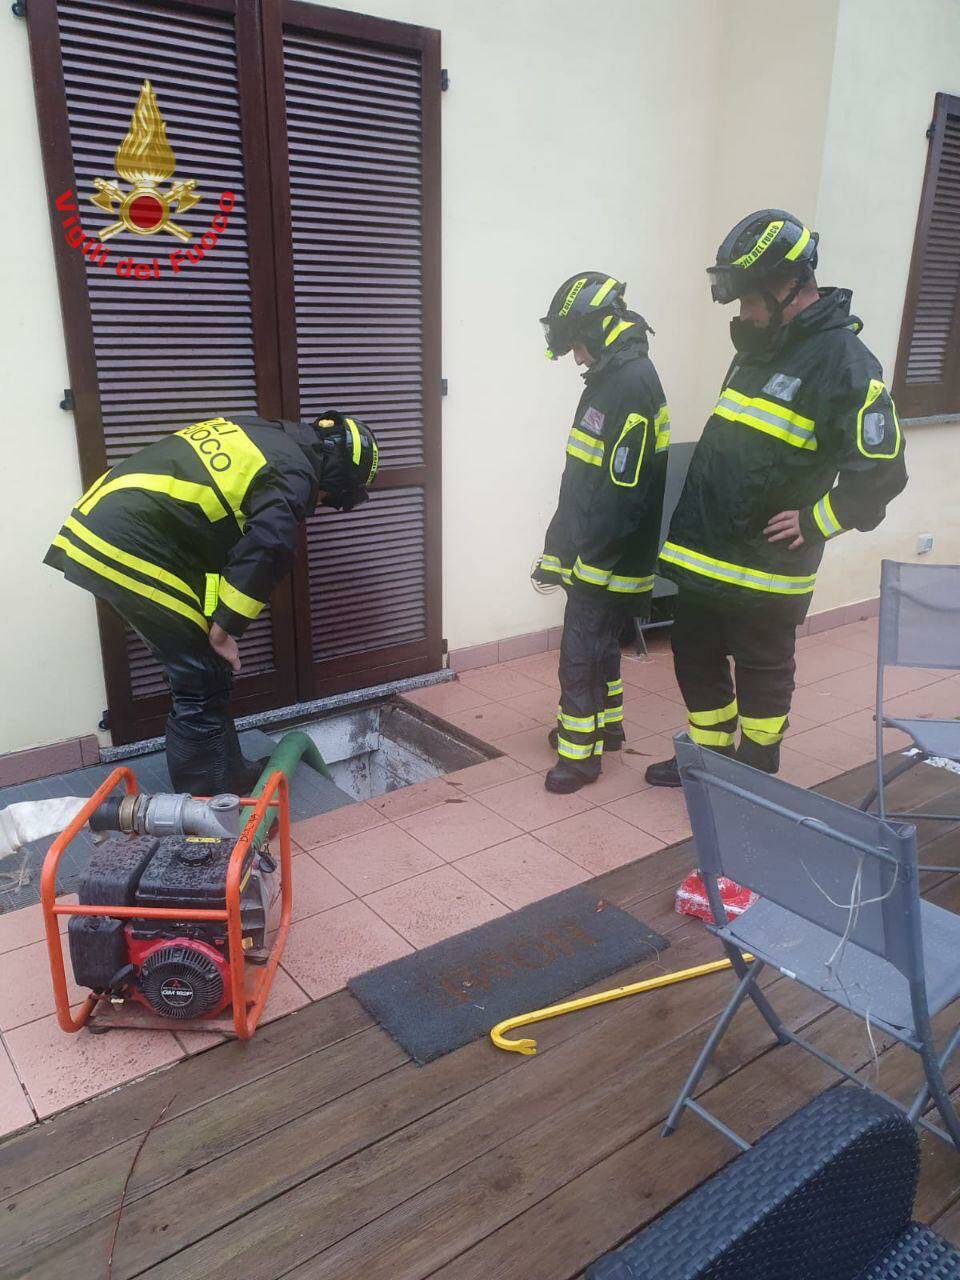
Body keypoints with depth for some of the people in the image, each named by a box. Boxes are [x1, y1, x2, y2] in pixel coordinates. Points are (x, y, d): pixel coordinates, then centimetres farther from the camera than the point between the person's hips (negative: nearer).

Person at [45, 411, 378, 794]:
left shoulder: (262, 434, 19)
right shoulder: (294, 474, -8)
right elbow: (264, 554, -19)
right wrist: (224, 630, -8)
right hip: (133, 552, -9)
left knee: (202, 673, 18)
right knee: (202, 685, 0)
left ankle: (231, 774, 30)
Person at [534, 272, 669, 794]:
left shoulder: (632, 384, -19)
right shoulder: (611, 378, 12)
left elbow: (624, 492, -24)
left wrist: (581, 556, -20)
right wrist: (562, 548, 18)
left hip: (609, 559, -10)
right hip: (594, 555, 10)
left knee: (581, 652, -3)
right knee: (600, 639, 21)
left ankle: (579, 752, 9)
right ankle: (605, 724, 37)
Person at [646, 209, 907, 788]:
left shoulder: (843, 361, -15)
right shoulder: (760, 348, 11)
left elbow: (882, 469, -20)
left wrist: (815, 524, -17)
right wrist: (693, 524, 15)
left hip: (767, 566, -8)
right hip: (707, 555, 8)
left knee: (763, 674, 9)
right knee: (695, 655, 18)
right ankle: (710, 755, 37)